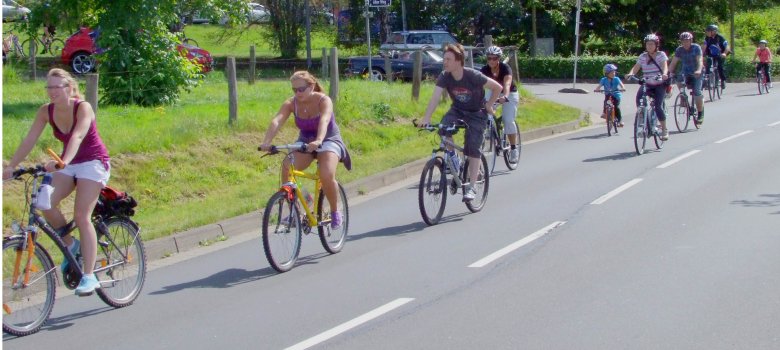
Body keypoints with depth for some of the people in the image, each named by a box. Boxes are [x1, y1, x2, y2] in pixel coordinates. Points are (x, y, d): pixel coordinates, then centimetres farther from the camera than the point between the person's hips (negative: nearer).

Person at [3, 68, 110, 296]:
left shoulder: (83, 108, -21)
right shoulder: (46, 112, -6)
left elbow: (77, 136, -37)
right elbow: (29, 141, -9)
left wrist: (64, 161, -54)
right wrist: (11, 167, -19)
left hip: (93, 162, -5)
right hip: (68, 164, 5)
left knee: (81, 215, -18)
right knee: (47, 204, -18)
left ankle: (89, 276, -15)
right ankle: (71, 246, 5)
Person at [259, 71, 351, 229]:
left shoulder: (323, 100, -22)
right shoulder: (291, 103, -13)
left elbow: (324, 120, -41)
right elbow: (277, 121, -29)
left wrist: (318, 141, -61)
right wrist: (266, 142, -48)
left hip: (329, 140, -4)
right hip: (305, 141, 4)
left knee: (327, 176, -30)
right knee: (286, 167, -25)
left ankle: (335, 212, -3)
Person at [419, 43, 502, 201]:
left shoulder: (473, 76, -27)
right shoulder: (444, 76, -17)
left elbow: (497, 87, -17)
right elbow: (435, 97, -26)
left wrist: (488, 105, -9)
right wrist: (426, 119, -38)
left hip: (476, 114, -3)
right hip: (457, 110, 3)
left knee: (473, 148, -12)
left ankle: (471, 187, -6)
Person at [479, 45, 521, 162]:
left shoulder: (505, 68, -28)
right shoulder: (485, 69, -18)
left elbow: (507, 84, -44)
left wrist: (505, 96, -64)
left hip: (509, 94, -4)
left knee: (508, 120, -17)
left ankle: (514, 149, -5)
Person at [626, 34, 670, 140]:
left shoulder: (661, 55, -3)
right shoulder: (643, 56, 5)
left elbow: (665, 66, -17)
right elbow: (636, 67, -6)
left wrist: (664, 74, -39)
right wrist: (630, 74, -27)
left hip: (659, 84, -3)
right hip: (647, 84, 3)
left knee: (658, 106, -19)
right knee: (639, 96, -27)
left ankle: (664, 130, -6)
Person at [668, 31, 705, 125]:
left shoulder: (696, 48, -16)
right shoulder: (679, 50, -7)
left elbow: (699, 60, -28)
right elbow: (673, 62, -13)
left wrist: (699, 70, -47)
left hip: (696, 73, -3)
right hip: (686, 73, 3)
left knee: (697, 92, -18)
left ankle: (700, 113, -3)